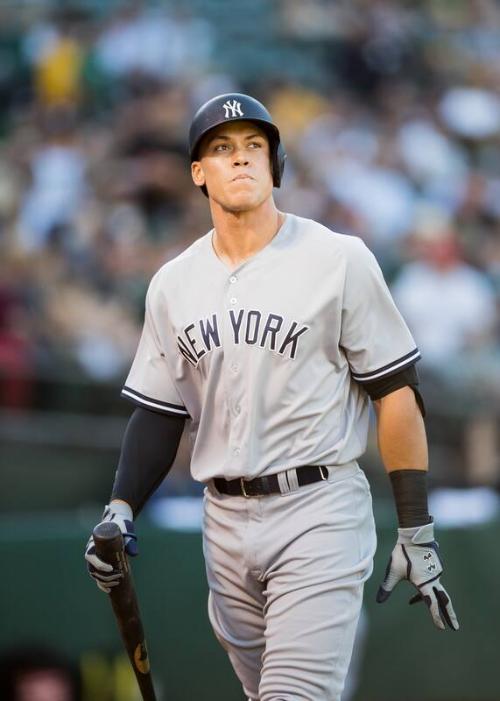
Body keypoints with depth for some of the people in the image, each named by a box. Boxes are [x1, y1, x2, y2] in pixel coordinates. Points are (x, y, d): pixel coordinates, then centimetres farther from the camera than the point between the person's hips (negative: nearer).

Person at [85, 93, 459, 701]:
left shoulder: (338, 259, -4)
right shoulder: (173, 284, 10)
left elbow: (394, 392, -4)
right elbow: (158, 415, 14)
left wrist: (416, 531, -7)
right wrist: (120, 511, -3)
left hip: (319, 513, -5)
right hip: (225, 520, 5)